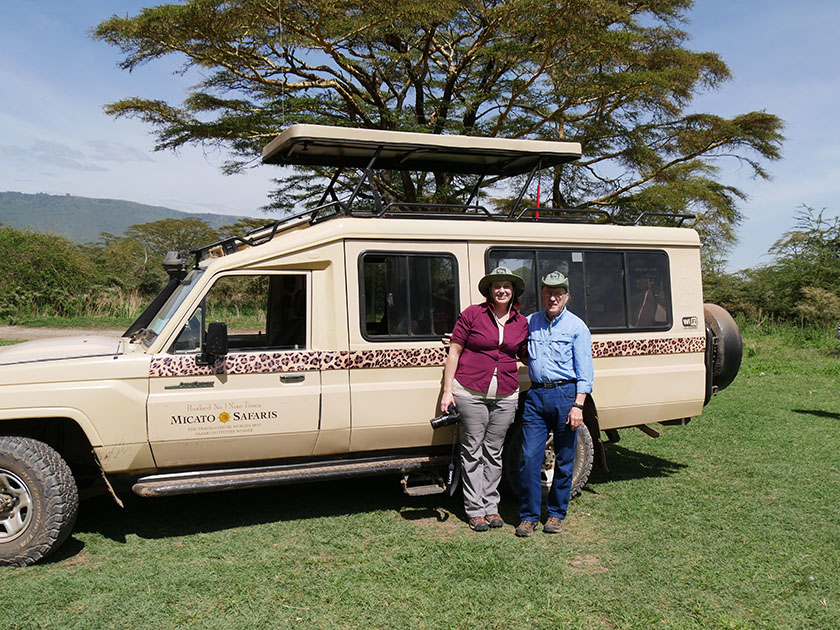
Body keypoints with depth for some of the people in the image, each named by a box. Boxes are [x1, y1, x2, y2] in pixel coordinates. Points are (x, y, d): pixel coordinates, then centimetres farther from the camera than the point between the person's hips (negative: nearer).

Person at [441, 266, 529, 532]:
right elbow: (454, 353, -1)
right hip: (470, 392, -3)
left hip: (505, 396, 3)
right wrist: (447, 390, -4)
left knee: (494, 452, 12)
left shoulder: (521, 322, 8)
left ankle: (491, 506, 24)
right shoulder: (472, 314, -3)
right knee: (473, 451, 4)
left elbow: (527, 356, 20)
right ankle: (475, 510, 14)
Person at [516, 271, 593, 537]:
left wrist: (578, 405, -11)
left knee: (564, 460, 7)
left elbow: (584, 372, -1)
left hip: (565, 395, -2)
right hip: (536, 395, 2)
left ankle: (556, 514, 22)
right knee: (529, 458, -2)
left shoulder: (576, 326, 1)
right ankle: (529, 516, 11)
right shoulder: (529, 322, 10)